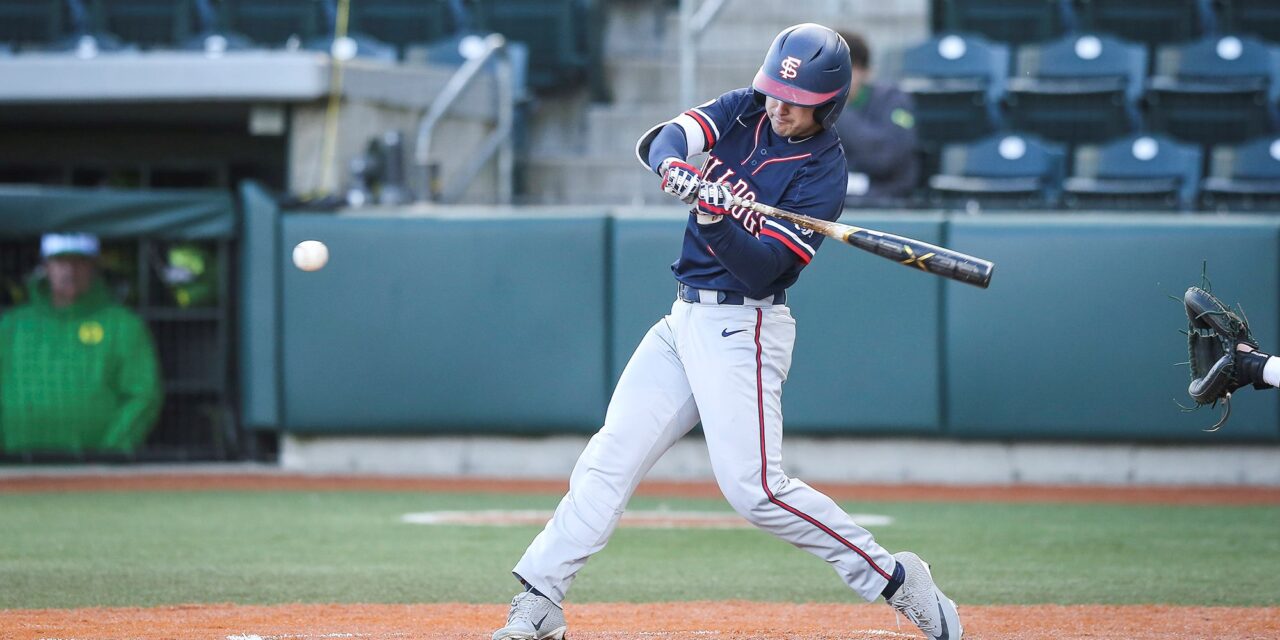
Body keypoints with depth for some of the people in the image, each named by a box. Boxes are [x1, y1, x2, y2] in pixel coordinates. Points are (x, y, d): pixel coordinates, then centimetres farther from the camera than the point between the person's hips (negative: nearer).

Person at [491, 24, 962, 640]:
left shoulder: (822, 172, -12)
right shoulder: (742, 112, 5)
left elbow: (760, 270, -19)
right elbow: (660, 140, -10)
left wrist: (715, 217, -36)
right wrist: (675, 166, -33)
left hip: (741, 328, -6)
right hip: (685, 318, 6)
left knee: (752, 485, -16)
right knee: (609, 458, 2)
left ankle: (896, 582, -7)